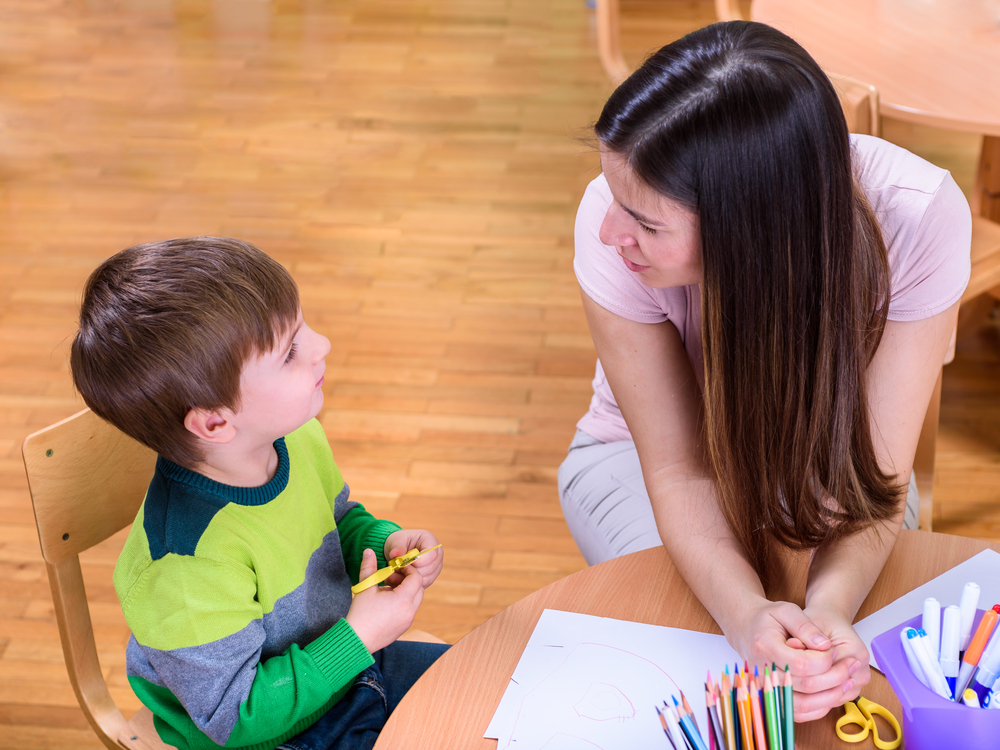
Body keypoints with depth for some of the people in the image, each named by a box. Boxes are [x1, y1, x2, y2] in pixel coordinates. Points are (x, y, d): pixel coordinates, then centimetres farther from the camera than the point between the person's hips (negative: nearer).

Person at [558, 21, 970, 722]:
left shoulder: (919, 217, -34)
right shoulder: (616, 221, -33)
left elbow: (875, 473, -28)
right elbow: (678, 468, -28)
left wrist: (831, 603, -48)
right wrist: (745, 613, -46)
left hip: (822, 457, 1)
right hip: (638, 452, 0)